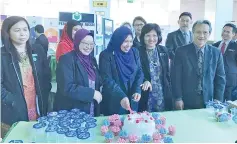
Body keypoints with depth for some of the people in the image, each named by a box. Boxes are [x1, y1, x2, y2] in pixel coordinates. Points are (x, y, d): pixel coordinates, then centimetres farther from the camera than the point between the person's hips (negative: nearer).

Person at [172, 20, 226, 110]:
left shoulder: (216, 53, 2)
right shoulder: (181, 51, -5)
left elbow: (220, 78, 5)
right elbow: (176, 77, -6)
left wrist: (218, 99, -3)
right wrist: (178, 99, -9)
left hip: (208, 102, 2)